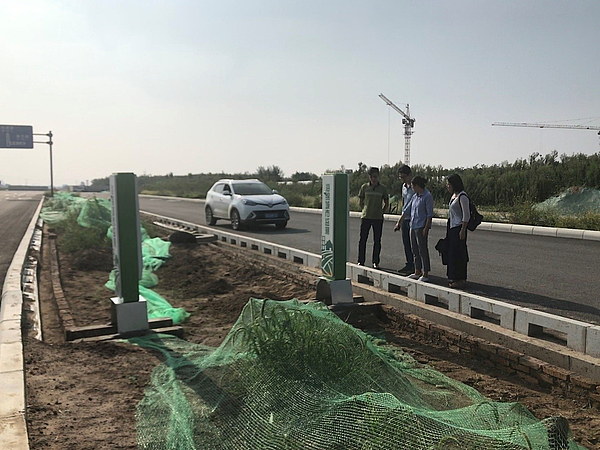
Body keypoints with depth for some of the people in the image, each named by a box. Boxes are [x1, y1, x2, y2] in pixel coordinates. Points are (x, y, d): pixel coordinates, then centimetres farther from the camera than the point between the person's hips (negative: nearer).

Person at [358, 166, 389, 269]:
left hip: (378, 218, 0)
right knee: (362, 240, 3)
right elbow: (360, 201, 11)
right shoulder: (364, 187, 2)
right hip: (365, 217, 0)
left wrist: (381, 212, 5)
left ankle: (376, 262, 13)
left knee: (377, 241, 4)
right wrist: (365, 211, 7)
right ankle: (361, 261, 13)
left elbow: (386, 203, 11)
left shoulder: (383, 188, 3)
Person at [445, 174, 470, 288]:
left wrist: (463, 231, -18)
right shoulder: (454, 195, 13)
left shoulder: (462, 196, -15)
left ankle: (460, 280, 2)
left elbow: (466, 215, -17)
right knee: (451, 252, 12)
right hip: (452, 227, 9)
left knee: (457, 253, -5)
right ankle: (454, 277, 21)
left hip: (458, 228, -9)